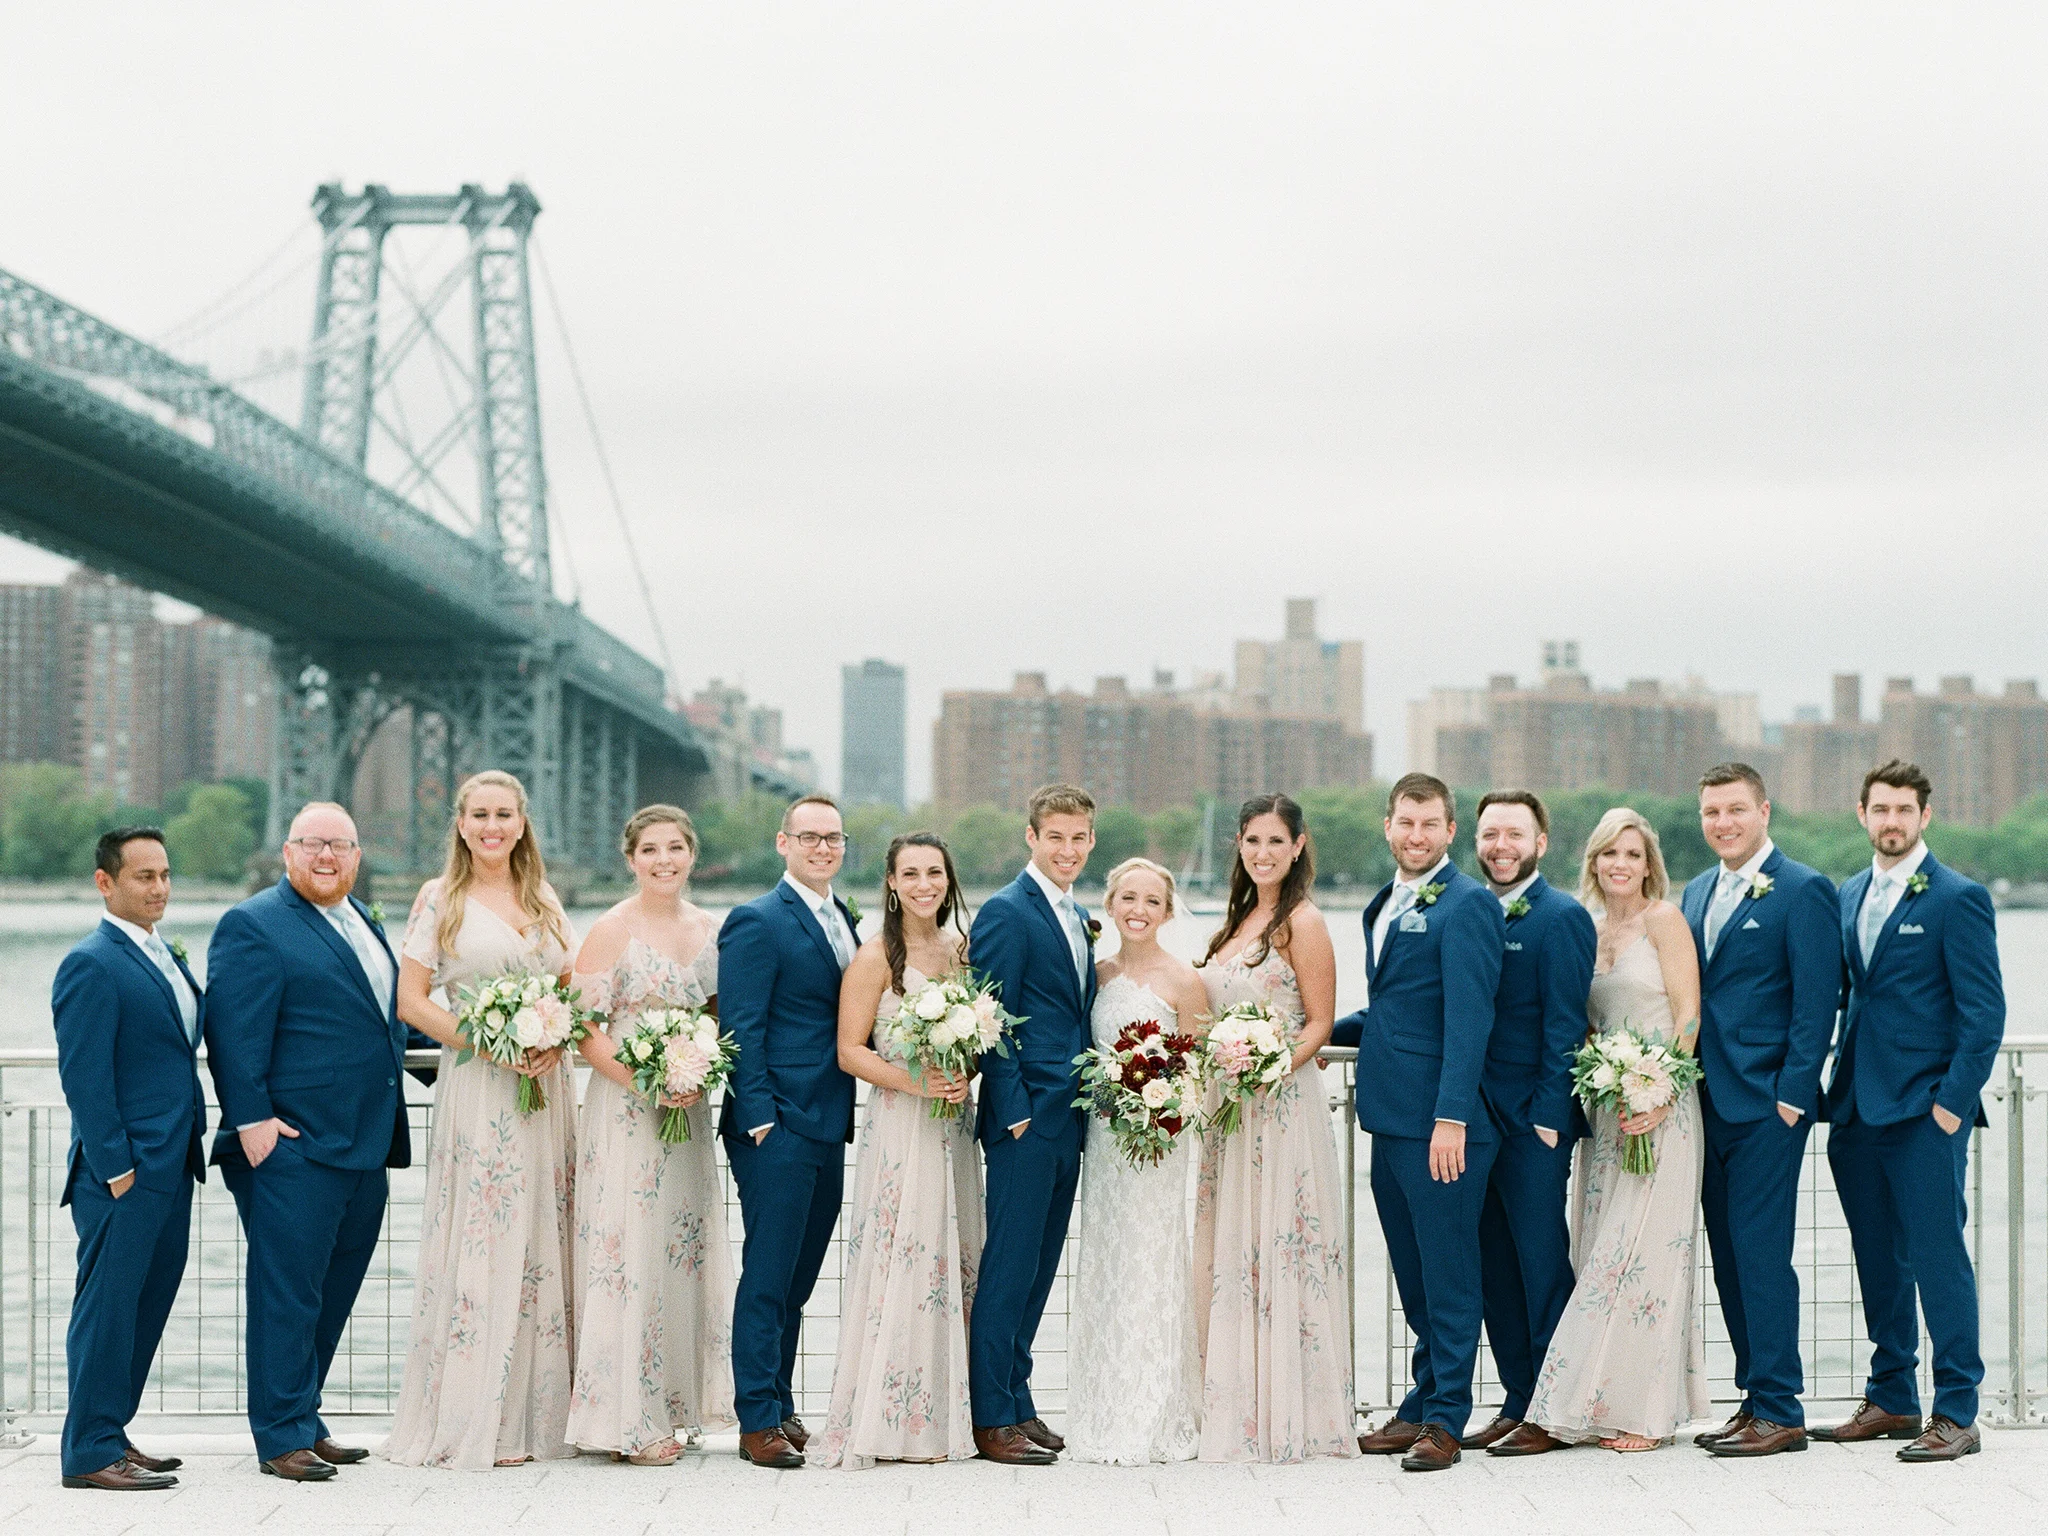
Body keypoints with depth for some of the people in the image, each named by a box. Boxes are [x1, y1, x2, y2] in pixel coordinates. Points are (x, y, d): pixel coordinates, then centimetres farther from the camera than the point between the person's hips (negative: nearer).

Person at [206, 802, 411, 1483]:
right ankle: (282, 1436, 3)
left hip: (364, 1146, 8)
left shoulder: (364, 922, 18)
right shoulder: (253, 926, -7)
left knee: (334, 1294, 12)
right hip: (292, 1146, -8)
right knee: (289, 1293, -4)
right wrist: (251, 1118, -20)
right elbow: (234, 1031, -14)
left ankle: (303, 1421, 22)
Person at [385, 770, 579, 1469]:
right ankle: (473, 1421, -3)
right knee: (479, 1240, -6)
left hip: (545, 1085, 4)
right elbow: (412, 1002, -3)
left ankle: (537, 1413, 9)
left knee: (542, 1243, 3)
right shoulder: (440, 899, 2)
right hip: (475, 1089, -4)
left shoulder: (545, 901, 14)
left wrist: (555, 1042, -5)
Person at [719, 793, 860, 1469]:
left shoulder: (847, 921, 16)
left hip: (829, 1127, 8)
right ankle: (759, 1422, 0)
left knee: (798, 1278, 13)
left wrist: (849, 1113, 11)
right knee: (768, 1276, -4)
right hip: (778, 1127, -8)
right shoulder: (756, 922, -8)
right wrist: (760, 1119, -17)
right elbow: (742, 1030, -12)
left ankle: (782, 1408, 20)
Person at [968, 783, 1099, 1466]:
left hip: (1067, 1120, 8)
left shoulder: (1079, 918, 17)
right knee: (1010, 1267, -5)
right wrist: (1015, 1112, -16)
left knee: (1038, 1268, 12)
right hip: (1024, 1121, -8)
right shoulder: (1006, 912, -9)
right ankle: (992, 1419, 0)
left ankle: (1017, 1401, 19)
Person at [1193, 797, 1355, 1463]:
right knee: (1228, 1254, 8)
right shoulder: (1239, 920, 16)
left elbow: (1319, 1023, -9)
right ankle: (1235, 1407, 13)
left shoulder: (1303, 923, -7)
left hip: (1283, 1104, -8)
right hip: (1228, 1108, 8)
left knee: (1275, 1252, -5)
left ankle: (1285, 1415, 1)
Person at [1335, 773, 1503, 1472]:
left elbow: (1468, 1019, -17)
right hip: (1391, 1119, 9)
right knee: (1414, 1278, 15)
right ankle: (1420, 1408, 23)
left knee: (1448, 1275, -1)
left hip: (1442, 1125, -9)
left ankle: (1444, 1421, 4)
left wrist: (1451, 1118, -22)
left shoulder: (1467, 904, -10)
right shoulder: (1385, 905, 17)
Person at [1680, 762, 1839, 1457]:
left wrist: (1792, 1095, -15)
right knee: (1729, 1256, 9)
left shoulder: (1803, 891, -6)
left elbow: (1817, 1002, -10)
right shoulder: (1697, 893, 16)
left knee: (1761, 1252, -8)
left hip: (1765, 1105, -7)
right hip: (1708, 1103, 7)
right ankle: (1755, 1398, 16)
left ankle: (1780, 1412, -2)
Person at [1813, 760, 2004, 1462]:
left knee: (1938, 1257, -6)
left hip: (1925, 1111, -6)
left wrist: (1952, 1102, -13)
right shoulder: (1849, 895, 14)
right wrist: (1830, 1085, 9)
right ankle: (1891, 1400, 21)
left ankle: (1956, 1414, 0)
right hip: (1857, 1109, 6)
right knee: (1878, 1261, 12)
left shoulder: (1958, 898, -5)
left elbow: (1984, 1014, -8)